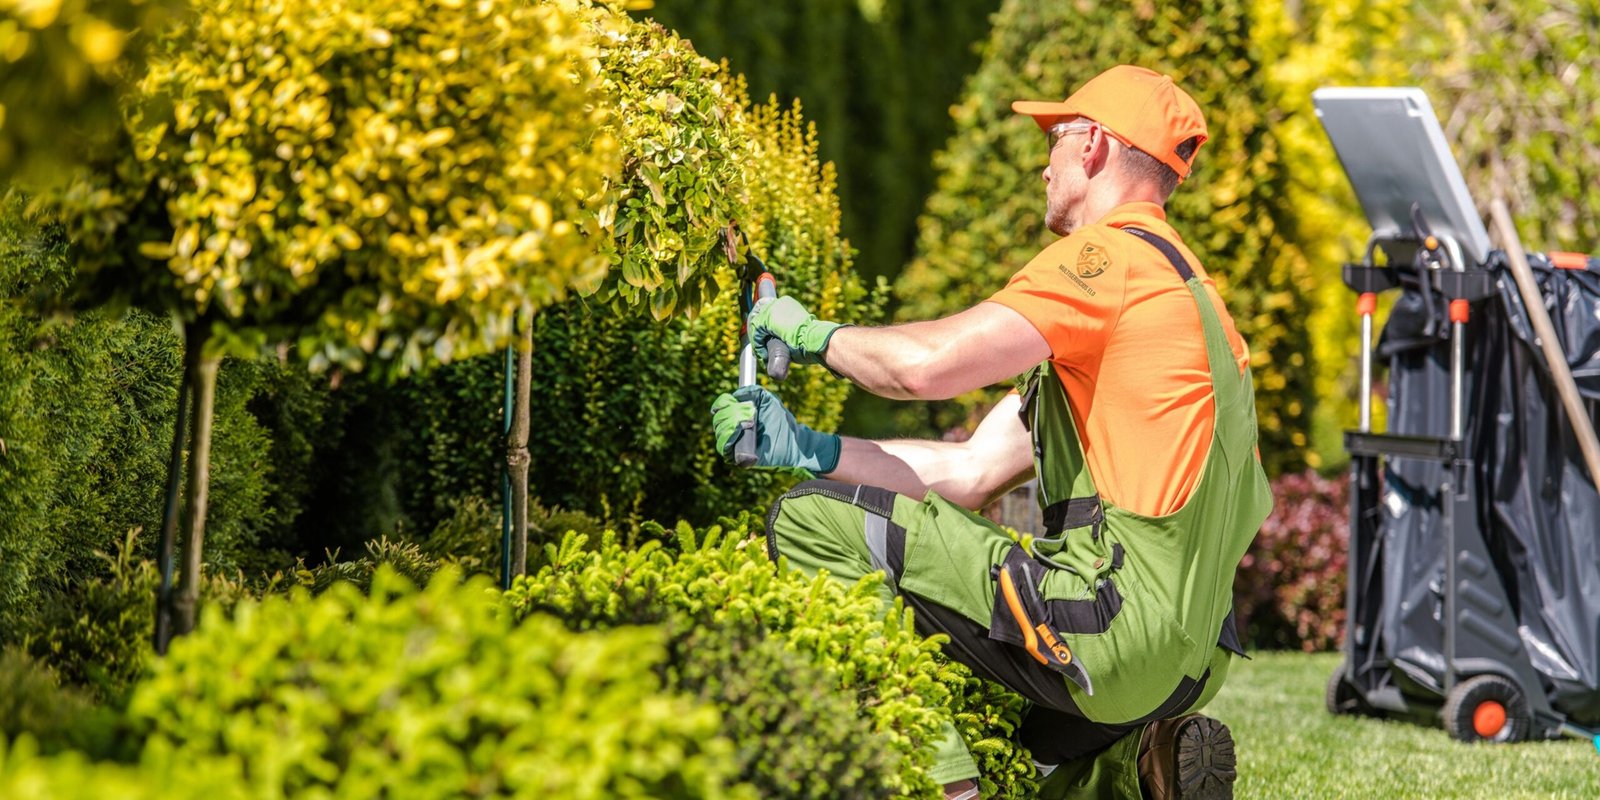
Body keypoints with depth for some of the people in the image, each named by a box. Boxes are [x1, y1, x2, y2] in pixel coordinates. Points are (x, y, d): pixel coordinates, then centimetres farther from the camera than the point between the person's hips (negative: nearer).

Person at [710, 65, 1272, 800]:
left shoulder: (1116, 252, -7)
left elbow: (926, 364, -19)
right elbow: (971, 472, 20)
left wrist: (814, 334, 2)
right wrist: (804, 448, 14)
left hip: (1114, 623, -10)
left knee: (811, 524, -7)